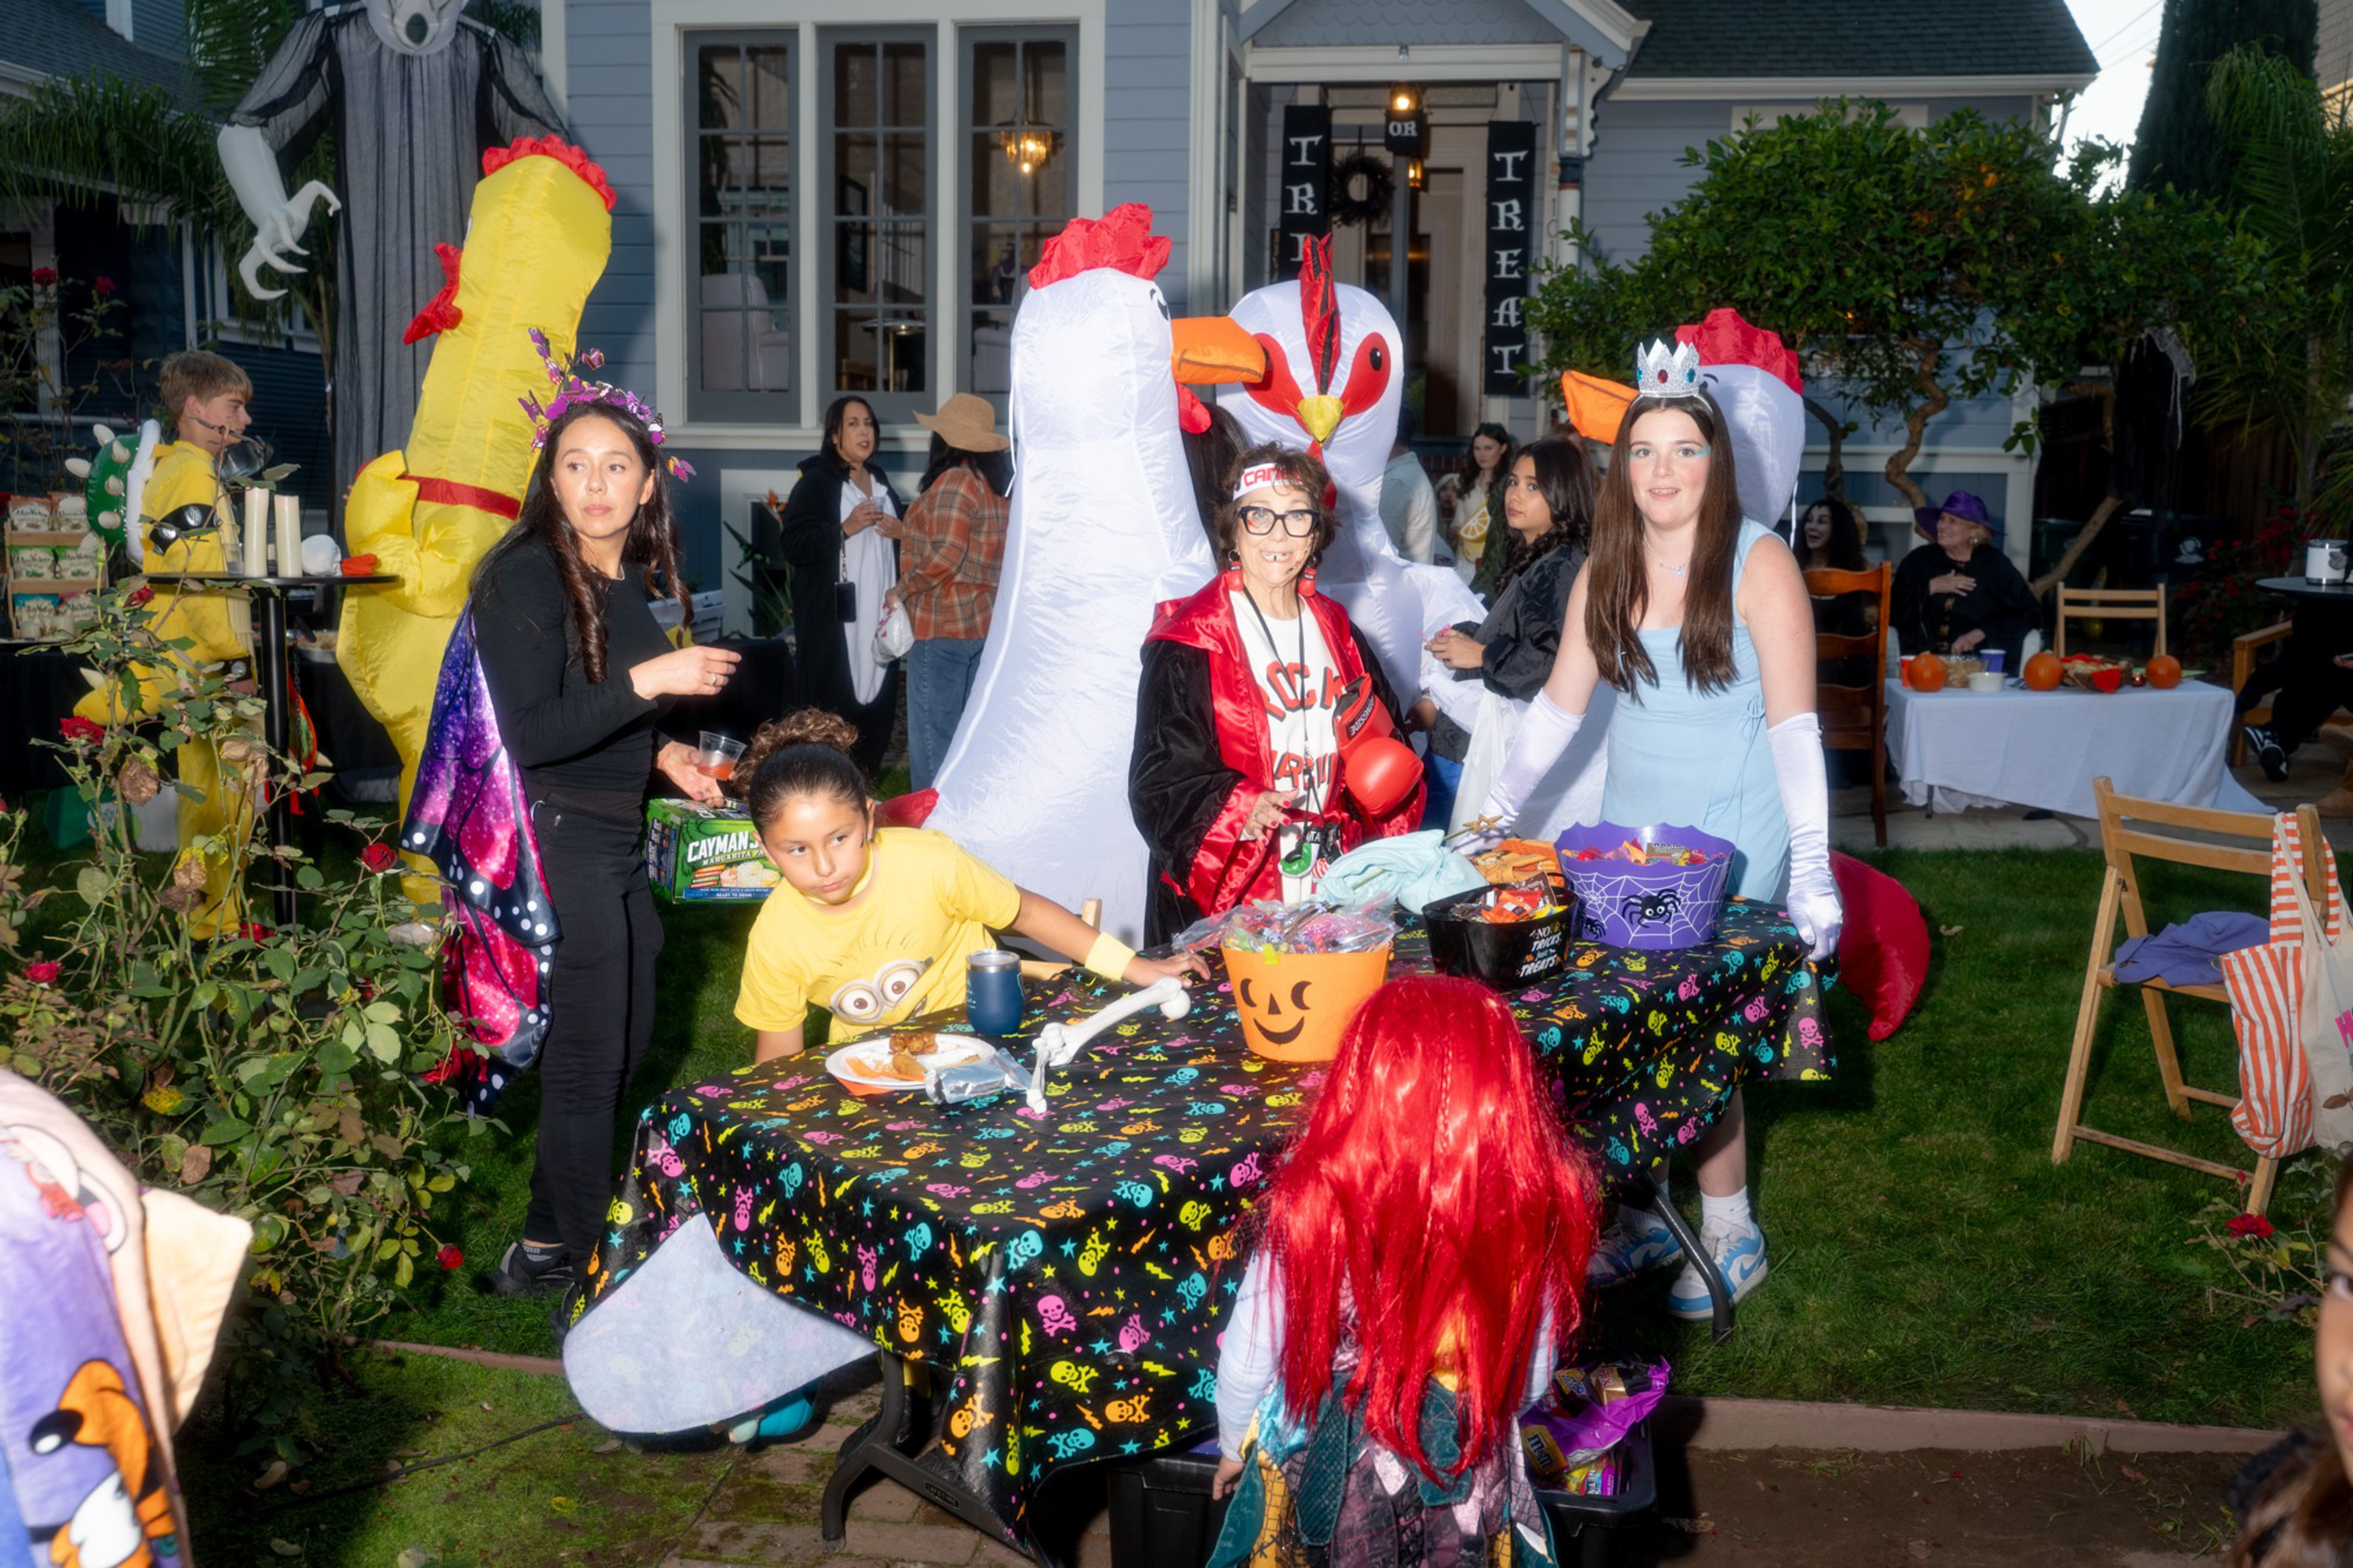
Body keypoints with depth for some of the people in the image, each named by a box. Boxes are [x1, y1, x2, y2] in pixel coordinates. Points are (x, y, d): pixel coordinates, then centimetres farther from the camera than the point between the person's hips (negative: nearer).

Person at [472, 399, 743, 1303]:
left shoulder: (628, 580, 9)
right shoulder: (528, 576, -16)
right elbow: (530, 735, -24)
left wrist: (661, 754, 8)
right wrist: (647, 681, -28)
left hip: (617, 837, 9)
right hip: (556, 841, -9)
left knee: (627, 1040, 18)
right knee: (588, 1057, 0)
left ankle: (556, 1233, 36)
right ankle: (556, 1255, 17)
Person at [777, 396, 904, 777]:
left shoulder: (881, 485, 21)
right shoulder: (816, 481, -2)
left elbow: (897, 552, 34)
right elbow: (794, 545, -13)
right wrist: (845, 529, -20)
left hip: (878, 617, 7)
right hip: (835, 622, -7)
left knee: (878, 708, 4)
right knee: (834, 715, -9)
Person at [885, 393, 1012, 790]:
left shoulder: (954, 481, -15)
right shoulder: (995, 485, 13)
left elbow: (945, 557, -22)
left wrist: (901, 590, -10)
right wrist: (908, 532, 24)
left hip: (943, 627, -9)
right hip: (984, 622, 9)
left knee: (932, 736, -3)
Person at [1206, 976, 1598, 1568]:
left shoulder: (1314, 1203, -27)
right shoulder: (1536, 1209, -21)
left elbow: (1249, 1355, -11)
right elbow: (1532, 1377, -5)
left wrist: (1234, 1443, 9)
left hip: (1323, 1469, -1)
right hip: (1470, 1485, 1)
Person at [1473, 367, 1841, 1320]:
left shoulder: (1758, 565, -10)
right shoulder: (1606, 573, 6)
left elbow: (1795, 724, -13)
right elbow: (1559, 704, 11)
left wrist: (1812, 873, -17)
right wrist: (1493, 815, 7)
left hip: (1732, 844, -5)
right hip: (1630, 832, 5)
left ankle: (1729, 1236, 17)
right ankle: (1644, 1214, 23)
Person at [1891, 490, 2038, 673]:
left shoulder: (1995, 564, 9)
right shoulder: (1919, 560, 13)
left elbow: (2031, 614, 6)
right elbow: (1893, 611, 5)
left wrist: (1981, 633, -3)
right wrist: (1930, 588, -2)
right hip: (1926, 657, 2)